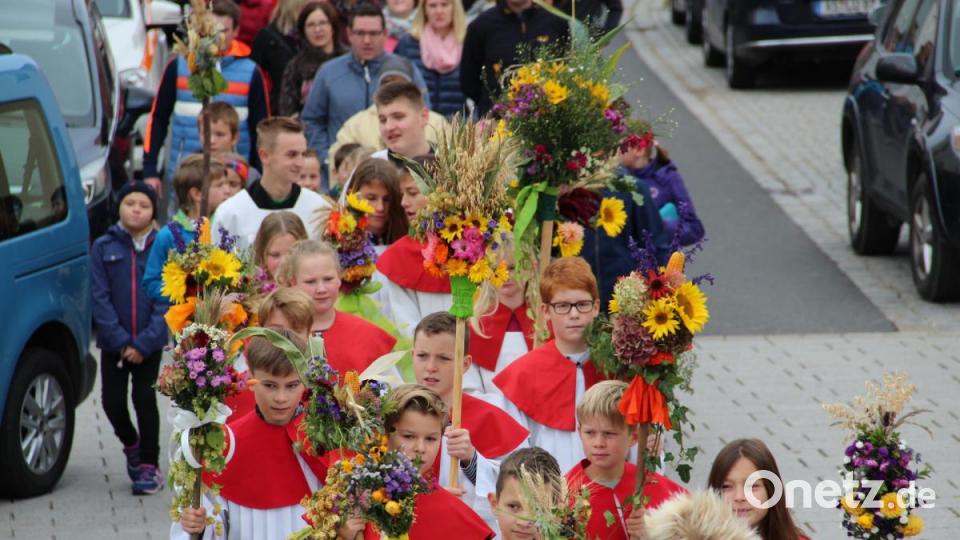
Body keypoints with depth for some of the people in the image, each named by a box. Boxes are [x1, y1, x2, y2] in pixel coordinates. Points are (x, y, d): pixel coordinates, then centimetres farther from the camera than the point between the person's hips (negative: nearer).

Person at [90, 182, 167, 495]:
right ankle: (131, 444, 31)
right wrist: (121, 340, -12)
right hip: (113, 342, 1)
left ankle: (149, 466, 6)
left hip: (149, 343, -1)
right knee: (113, 401, 3)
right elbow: (100, 297, -4)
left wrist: (143, 343, -12)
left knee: (145, 399, -4)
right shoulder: (104, 248, -1)